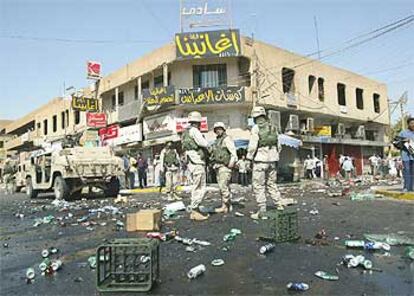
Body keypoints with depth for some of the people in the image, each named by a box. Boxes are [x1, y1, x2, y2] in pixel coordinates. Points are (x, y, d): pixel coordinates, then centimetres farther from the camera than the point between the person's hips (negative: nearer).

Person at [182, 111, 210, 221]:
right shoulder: (193, 131, -11)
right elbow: (205, 144, -16)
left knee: (195, 188, 14)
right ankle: (195, 211, -3)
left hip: (191, 163, 10)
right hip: (197, 163, -10)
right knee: (200, 189, -6)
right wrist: (203, 138, 3)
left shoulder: (186, 133, 18)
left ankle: (195, 211, 18)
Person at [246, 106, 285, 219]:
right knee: (271, 183, 17)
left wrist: (249, 158, -4)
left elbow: (252, 146, -14)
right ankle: (279, 205, 16)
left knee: (258, 185, 0)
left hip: (260, 160, -6)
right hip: (272, 160, 6)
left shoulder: (256, 128, -8)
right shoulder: (273, 127, 10)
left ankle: (262, 210, -1)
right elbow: (278, 146, 13)